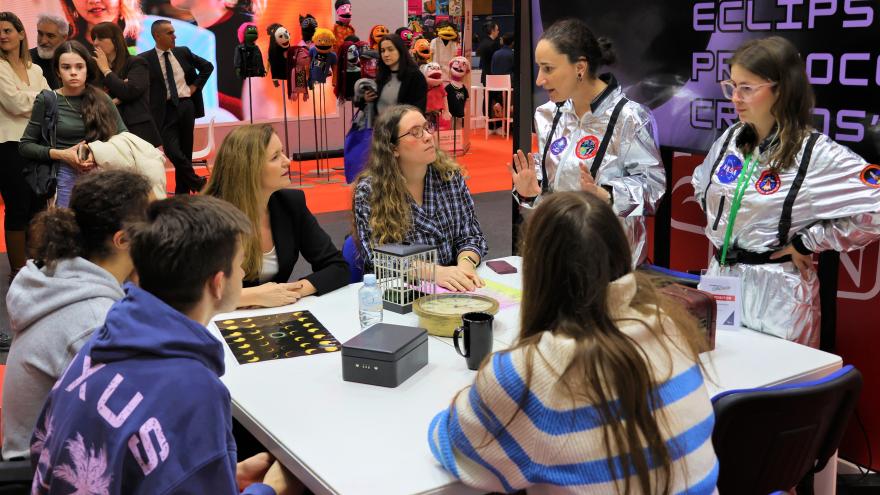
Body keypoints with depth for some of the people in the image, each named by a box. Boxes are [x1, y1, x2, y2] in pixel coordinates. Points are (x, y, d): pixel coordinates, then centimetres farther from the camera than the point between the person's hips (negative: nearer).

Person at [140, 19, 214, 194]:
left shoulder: (183, 52, 7)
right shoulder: (145, 59, -5)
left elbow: (208, 66, 17)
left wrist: (195, 86, 9)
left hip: (186, 106, 4)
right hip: (165, 110, -4)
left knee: (186, 151, 8)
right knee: (173, 151, -16)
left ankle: (182, 193, 19)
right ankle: (199, 184, 2)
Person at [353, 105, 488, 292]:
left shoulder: (450, 176, 2)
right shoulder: (369, 190, -8)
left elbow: (470, 235, 4)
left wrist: (466, 264, -18)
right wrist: (435, 272, -27)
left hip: (452, 289, 3)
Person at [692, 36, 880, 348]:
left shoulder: (816, 153, -15)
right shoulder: (730, 140, 5)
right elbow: (702, 184, 25)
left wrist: (807, 242, -15)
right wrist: (718, 225, 9)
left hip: (776, 295, -6)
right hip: (720, 281, 6)